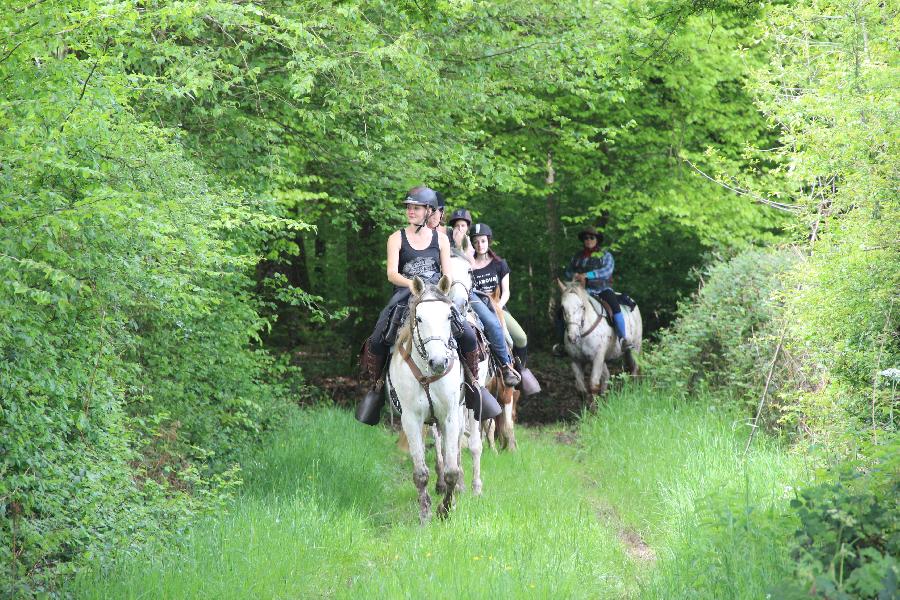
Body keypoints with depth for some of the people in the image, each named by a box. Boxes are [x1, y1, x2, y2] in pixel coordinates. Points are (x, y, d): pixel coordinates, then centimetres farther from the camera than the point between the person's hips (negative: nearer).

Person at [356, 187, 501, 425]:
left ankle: (473, 382, -1)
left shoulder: (440, 238, 10)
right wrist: (413, 285, -24)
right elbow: (392, 273, -6)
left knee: (468, 335, -20)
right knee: (377, 340, -21)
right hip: (405, 297, -1)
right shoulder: (397, 238, 5)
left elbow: (447, 274, 8)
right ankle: (375, 386, 1)